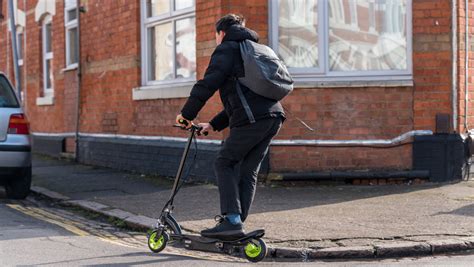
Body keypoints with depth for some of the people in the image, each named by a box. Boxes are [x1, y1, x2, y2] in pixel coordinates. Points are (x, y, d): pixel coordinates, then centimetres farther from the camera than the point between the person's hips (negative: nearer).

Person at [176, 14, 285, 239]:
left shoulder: (227, 49, 6)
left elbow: (208, 84, -8)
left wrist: (187, 114, 0)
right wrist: (214, 124, 31)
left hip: (251, 119, -8)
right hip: (274, 115, 8)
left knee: (224, 164, -1)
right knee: (248, 170, 11)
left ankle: (231, 220, -11)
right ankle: (237, 224, 11)